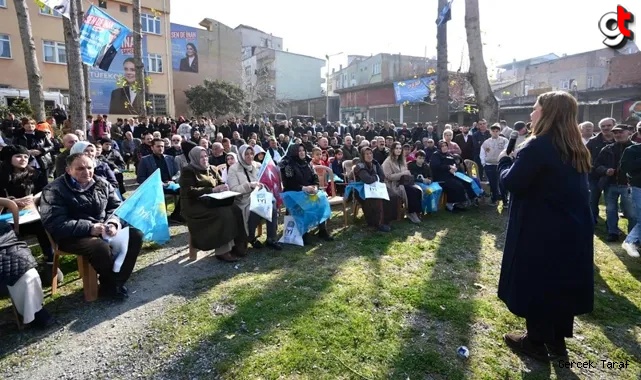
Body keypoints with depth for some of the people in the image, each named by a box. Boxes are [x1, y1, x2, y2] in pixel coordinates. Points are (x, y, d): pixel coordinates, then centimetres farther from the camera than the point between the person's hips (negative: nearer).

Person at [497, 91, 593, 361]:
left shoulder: (538, 146, -19)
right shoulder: (576, 149, 9)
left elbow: (512, 182, -19)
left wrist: (504, 161, 0)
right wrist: (515, 162, 15)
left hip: (541, 231, -8)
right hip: (572, 229, 8)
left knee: (536, 283, 8)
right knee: (562, 283, 17)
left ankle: (537, 342, 23)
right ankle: (557, 342, 31)